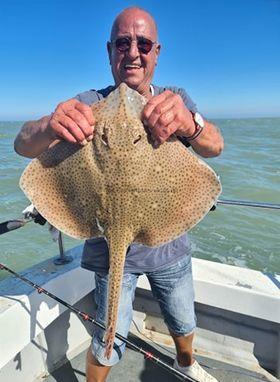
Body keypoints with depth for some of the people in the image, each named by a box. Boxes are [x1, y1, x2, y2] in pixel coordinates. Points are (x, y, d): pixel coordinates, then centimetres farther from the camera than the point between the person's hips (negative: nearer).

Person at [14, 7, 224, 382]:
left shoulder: (176, 99, -2)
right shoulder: (90, 104, -8)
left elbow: (215, 146, -20)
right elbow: (24, 146, -20)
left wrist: (189, 123, -44)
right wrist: (50, 125, -44)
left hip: (169, 242, 3)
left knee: (183, 322, 24)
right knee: (110, 340, 10)